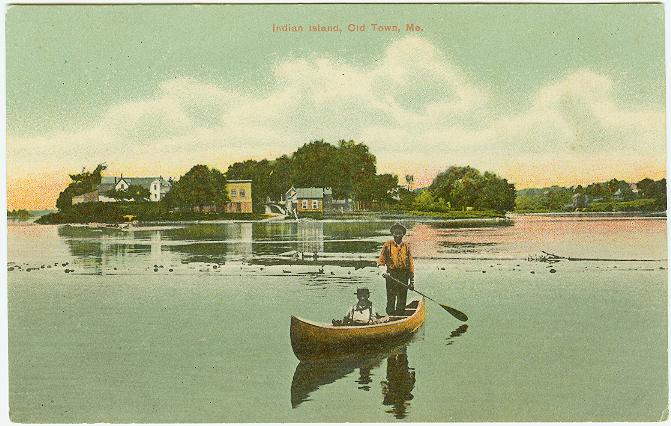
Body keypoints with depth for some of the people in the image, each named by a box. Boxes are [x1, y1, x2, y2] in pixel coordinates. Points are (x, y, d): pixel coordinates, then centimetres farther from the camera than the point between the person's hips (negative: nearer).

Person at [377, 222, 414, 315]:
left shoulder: (406, 247, 8)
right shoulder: (388, 245, 3)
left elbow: (411, 265, 10)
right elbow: (381, 261, 2)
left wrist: (412, 281, 6)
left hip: (404, 276, 2)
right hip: (391, 276, -2)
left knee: (402, 301, 6)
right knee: (391, 300, -1)